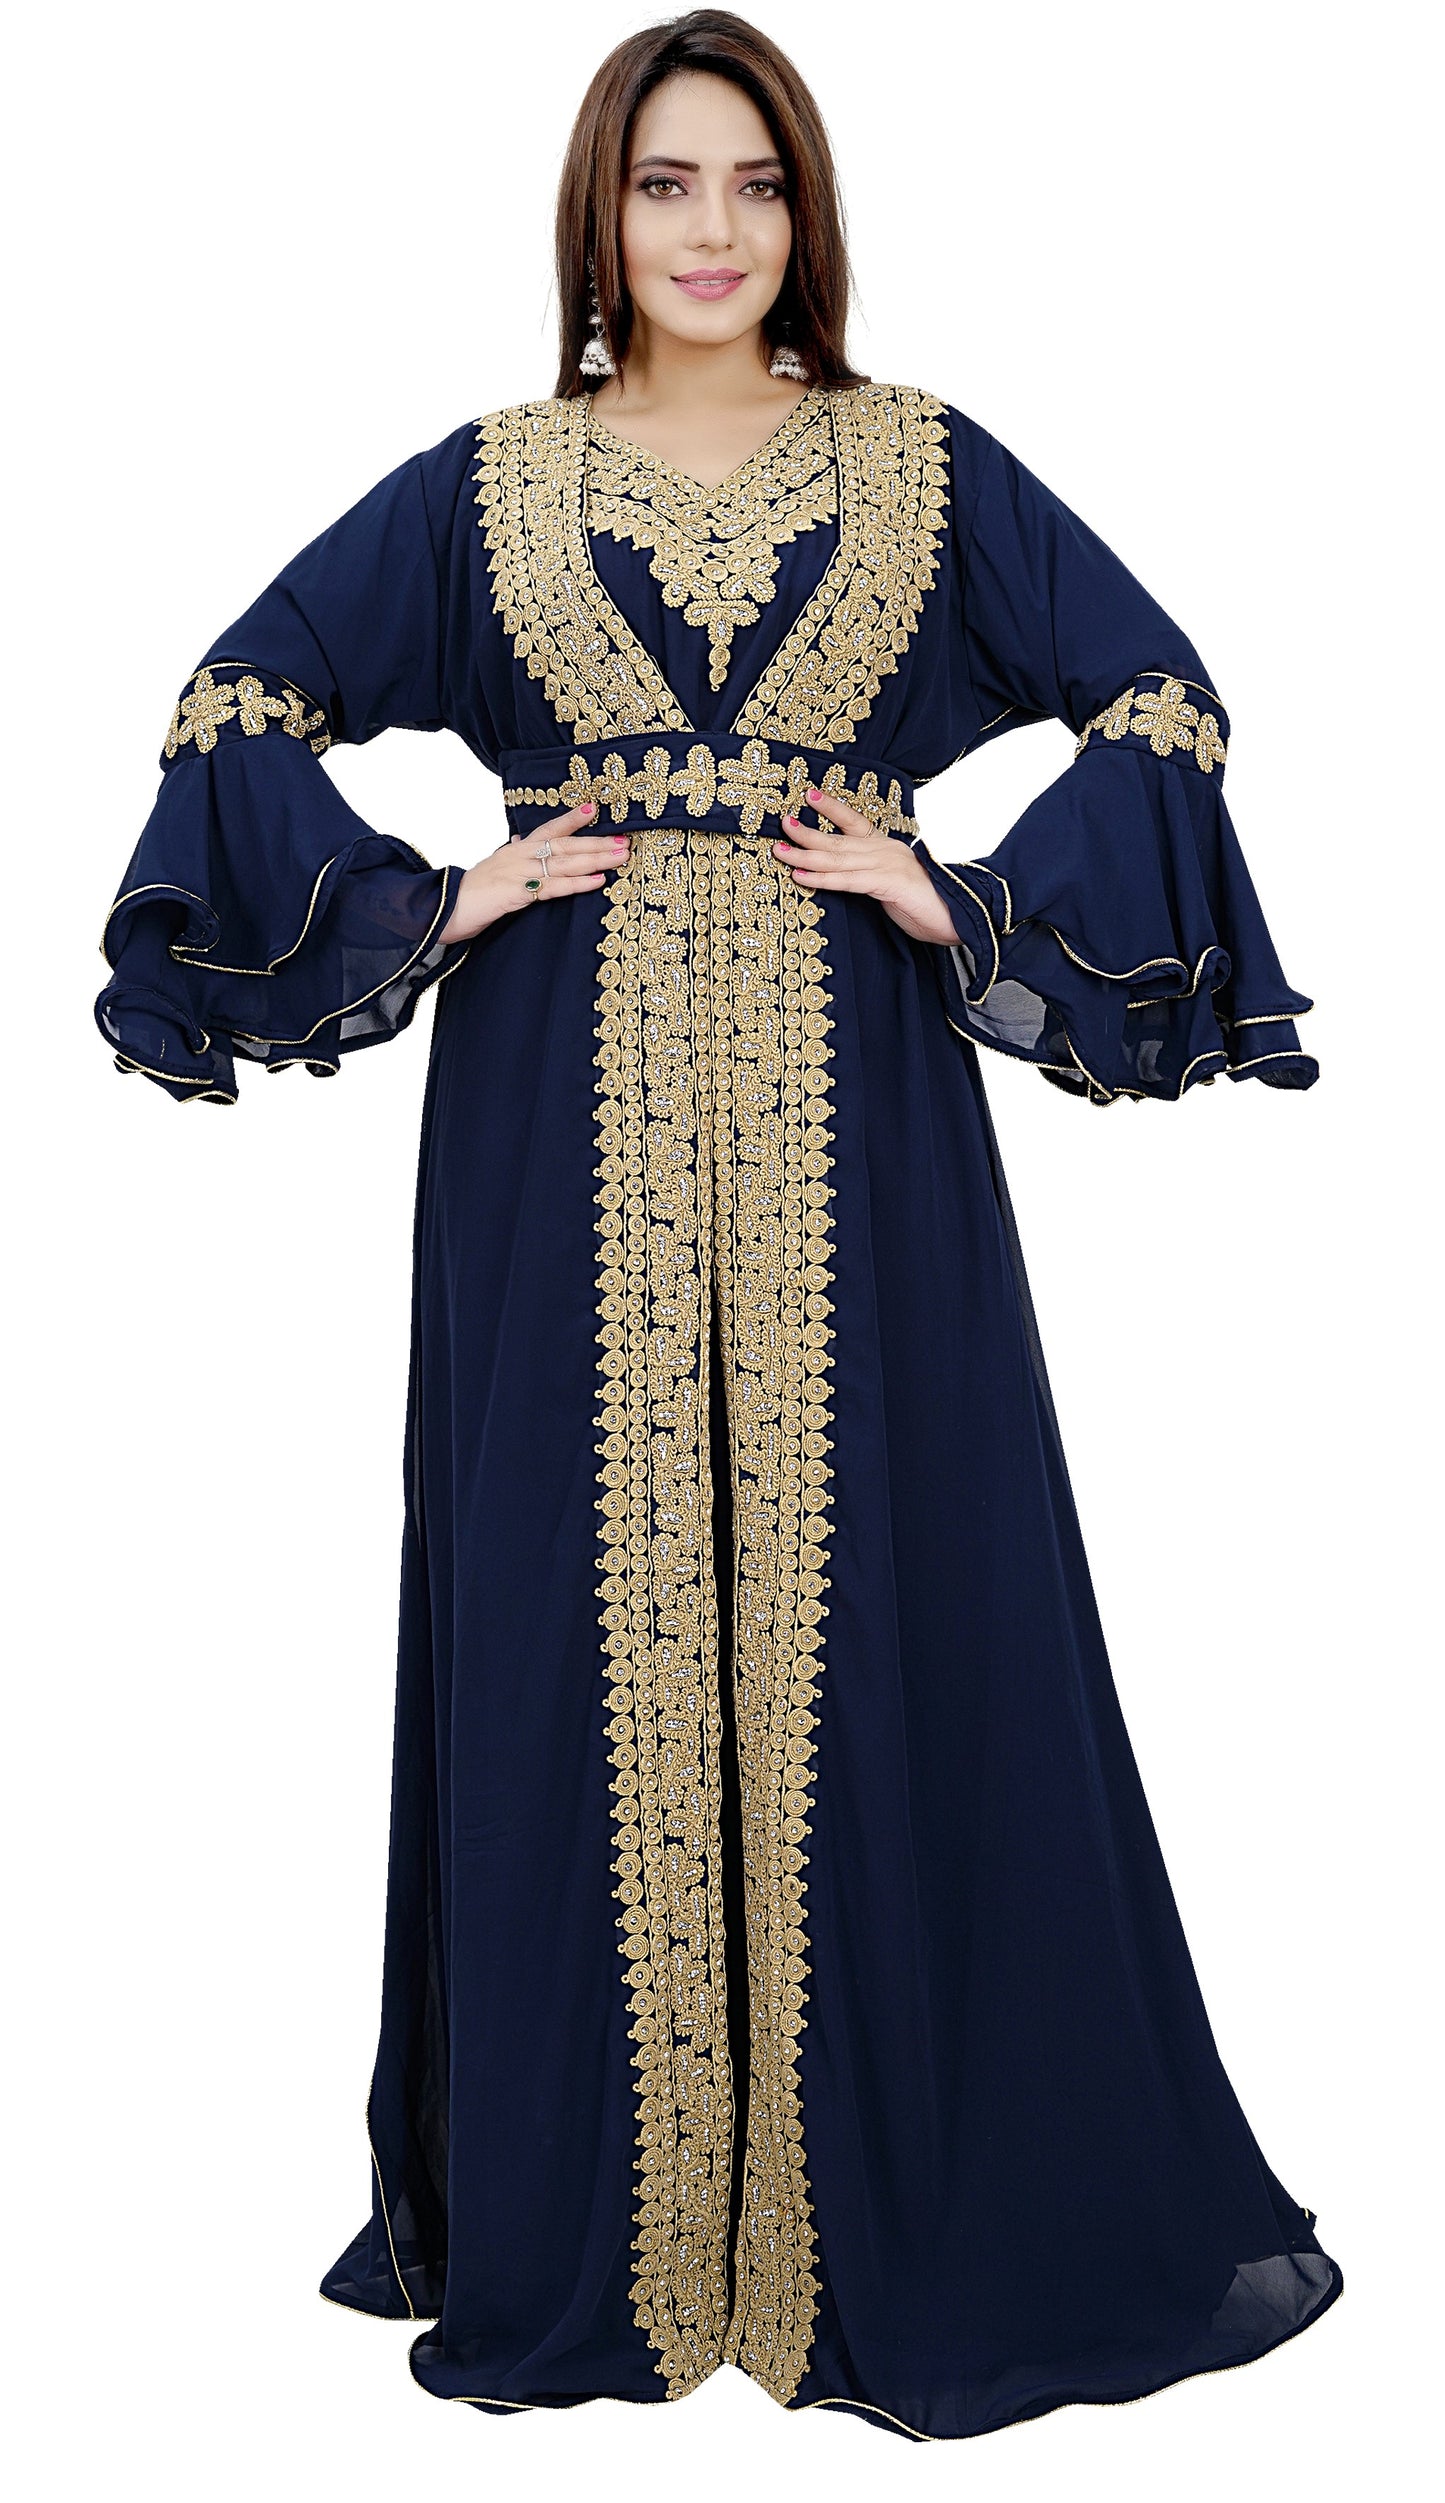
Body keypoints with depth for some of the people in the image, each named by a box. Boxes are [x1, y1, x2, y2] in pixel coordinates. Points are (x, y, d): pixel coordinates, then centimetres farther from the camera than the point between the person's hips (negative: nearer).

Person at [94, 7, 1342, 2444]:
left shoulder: (927, 466, 9)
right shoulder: (482, 483, 10)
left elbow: (1163, 700, 7)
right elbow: (241, 697, 9)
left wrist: (977, 905, -4)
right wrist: (420, 910, -2)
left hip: (851, 1111, 0)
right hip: (574, 1118, 1)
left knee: (872, 1614, 1)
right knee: (578, 1629, 3)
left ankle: (889, 2198, 17)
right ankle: (585, 2225, 19)